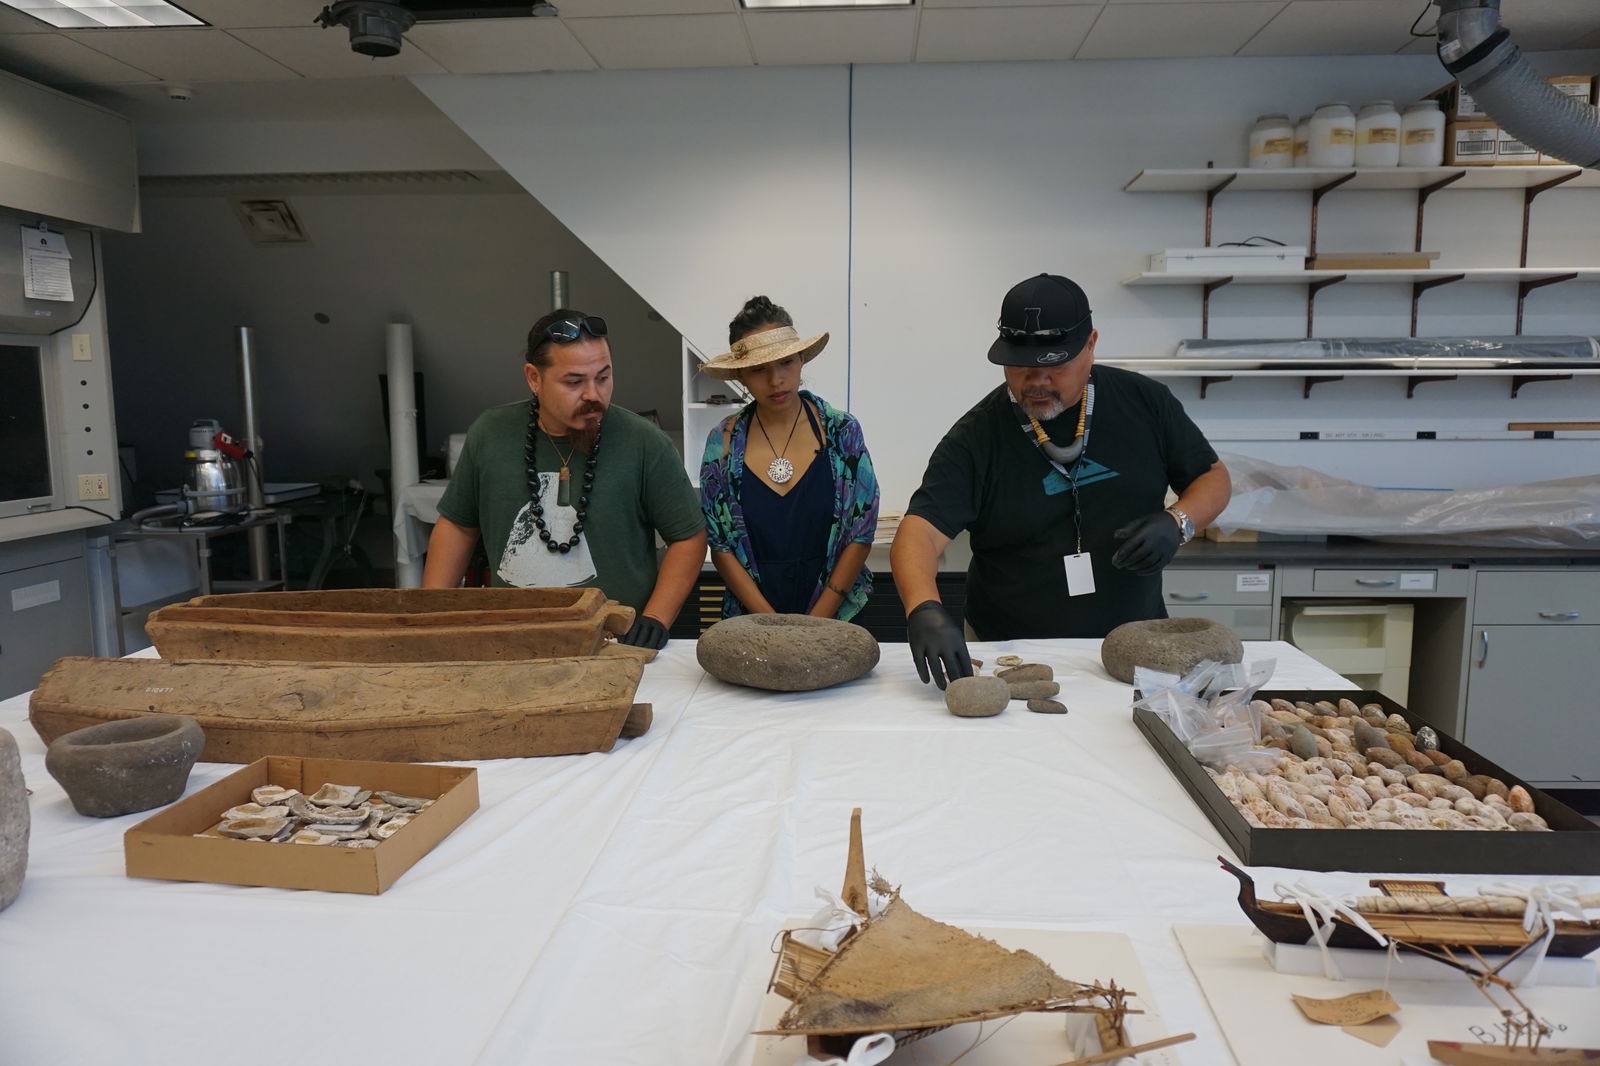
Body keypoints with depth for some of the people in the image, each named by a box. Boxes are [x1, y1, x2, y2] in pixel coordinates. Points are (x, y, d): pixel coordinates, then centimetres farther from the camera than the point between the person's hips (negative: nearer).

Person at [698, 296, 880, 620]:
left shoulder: (842, 431, -6)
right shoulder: (723, 443, -4)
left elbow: (861, 534, -5)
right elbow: (720, 544, -3)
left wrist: (816, 621, -10)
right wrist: (773, 624, -11)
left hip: (836, 618, 0)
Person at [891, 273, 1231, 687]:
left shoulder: (1144, 403, 2)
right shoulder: (976, 437, -7)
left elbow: (1213, 477, 14)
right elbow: (919, 532, -17)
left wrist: (1177, 522, -8)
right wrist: (924, 609, -37)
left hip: (1134, 647, 2)